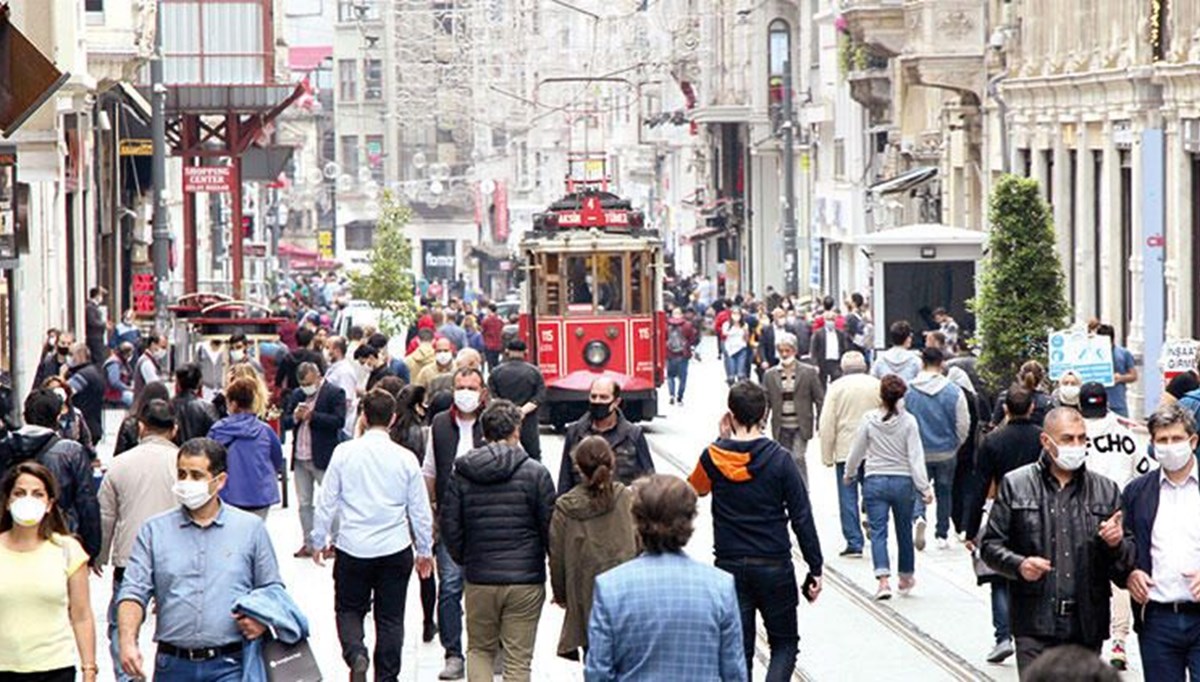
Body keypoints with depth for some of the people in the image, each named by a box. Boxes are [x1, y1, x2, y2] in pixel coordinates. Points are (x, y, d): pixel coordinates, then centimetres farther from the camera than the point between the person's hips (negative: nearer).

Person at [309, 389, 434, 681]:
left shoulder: (345, 452, -6)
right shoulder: (406, 458, -4)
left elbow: (327, 502, -2)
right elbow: (420, 511, 3)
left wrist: (318, 541, 11)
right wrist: (425, 550, 16)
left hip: (352, 548, -1)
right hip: (395, 549, 1)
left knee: (349, 609, 12)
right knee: (390, 618, 11)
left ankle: (355, 654, -13)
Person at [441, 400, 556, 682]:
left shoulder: (462, 473, 0)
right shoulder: (535, 473, -7)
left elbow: (449, 525, 2)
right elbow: (550, 529, -4)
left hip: (479, 581, 2)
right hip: (526, 582, -2)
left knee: (479, 650, 17)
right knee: (518, 659, 4)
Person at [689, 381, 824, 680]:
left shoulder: (713, 458, -4)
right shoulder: (779, 459, -10)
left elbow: (695, 488, 20)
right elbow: (802, 517, -8)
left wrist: (722, 439, 15)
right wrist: (815, 568, -1)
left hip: (730, 566, 2)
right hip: (775, 566, -2)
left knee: (738, 649, 10)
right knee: (785, 643, 10)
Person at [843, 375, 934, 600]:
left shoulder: (869, 420, -5)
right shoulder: (908, 422, -7)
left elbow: (856, 452, 5)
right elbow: (916, 457, -11)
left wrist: (849, 474, 23)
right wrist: (924, 487, -9)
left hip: (875, 481, -1)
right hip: (903, 481, 1)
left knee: (878, 532, -3)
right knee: (904, 531, 17)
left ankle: (884, 579, -20)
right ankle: (906, 577, 32)